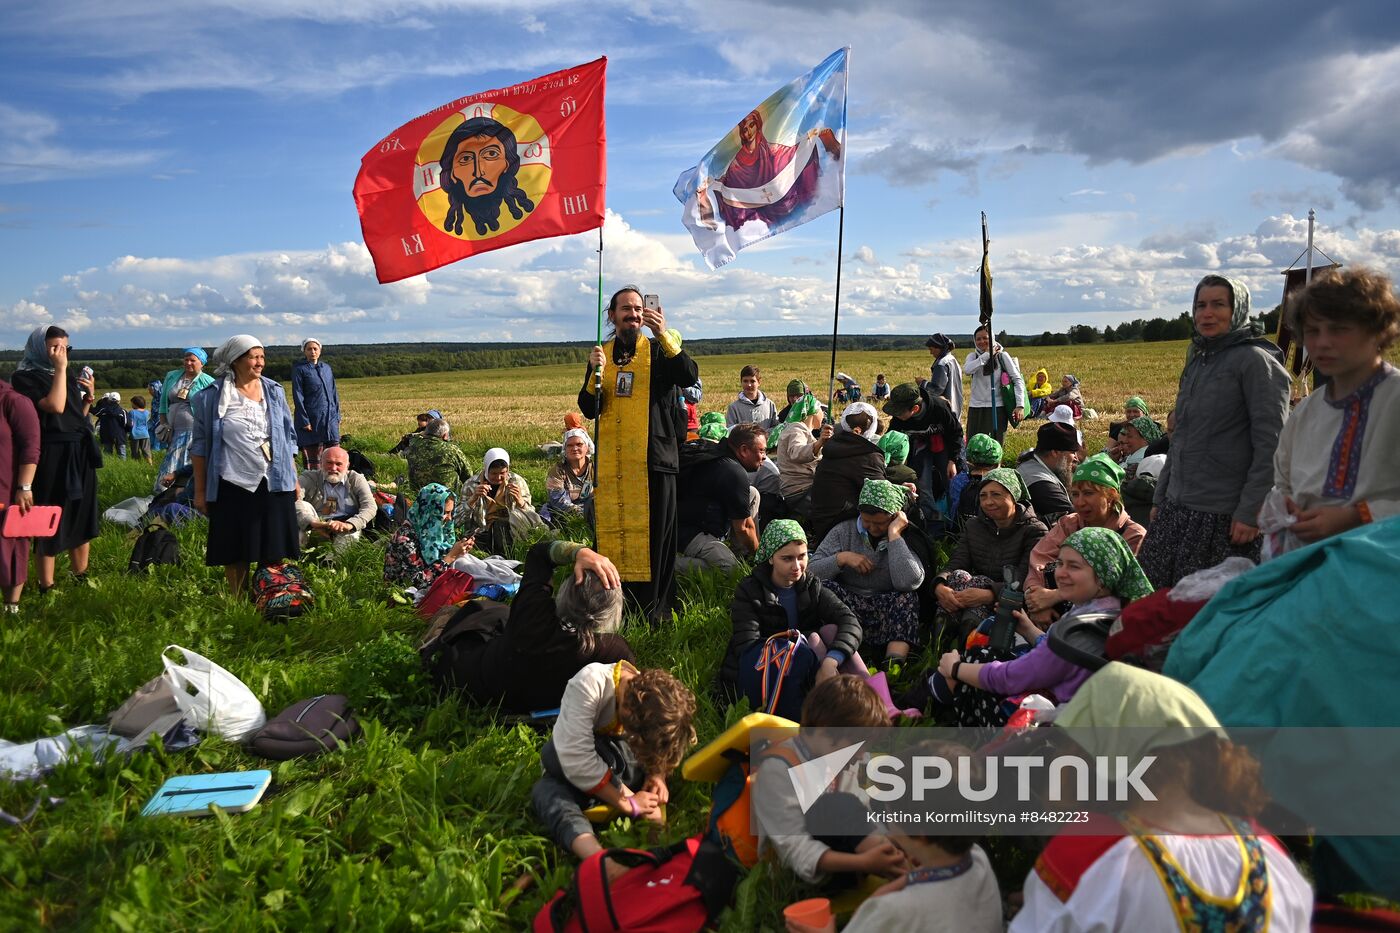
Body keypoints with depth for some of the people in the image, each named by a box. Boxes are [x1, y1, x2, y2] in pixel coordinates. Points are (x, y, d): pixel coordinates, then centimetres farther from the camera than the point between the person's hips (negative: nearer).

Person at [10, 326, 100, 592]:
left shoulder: (67, 376, 13)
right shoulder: (25, 377, -8)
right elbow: (55, 407, -21)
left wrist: (89, 397, 3)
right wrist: (60, 369, -15)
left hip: (80, 453, 7)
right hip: (52, 457, -7)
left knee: (81, 517, 12)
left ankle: (80, 577, 22)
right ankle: (47, 587, 6)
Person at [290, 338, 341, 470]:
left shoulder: (326, 368, 13)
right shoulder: (299, 369, -2)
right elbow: (298, 396, -6)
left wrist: (337, 416, 10)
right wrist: (304, 421, -12)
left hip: (330, 418, 4)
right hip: (311, 419, -4)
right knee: (313, 458, -1)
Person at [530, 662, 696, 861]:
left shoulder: (655, 699, -17)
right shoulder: (588, 684, -33)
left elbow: (656, 749, 1)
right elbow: (576, 760, -37)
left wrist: (657, 775, -20)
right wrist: (629, 802, -33)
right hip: (568, 775, -4)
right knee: (544, 792, -38)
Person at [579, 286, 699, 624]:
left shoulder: (660, 350, 4)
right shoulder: (601, 355, 13)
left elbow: (689, 377, -17)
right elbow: (588, 409, 6)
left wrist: (664, 335, -26)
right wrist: (596, 373, -11)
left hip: (653, 457, -3)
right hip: (611, 460, 3)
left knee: (655, 532, -2)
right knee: (611, 529, 6)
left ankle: (656, 608, 5)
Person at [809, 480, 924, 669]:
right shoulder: (844, 531, 6)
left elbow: (910, 582, -22)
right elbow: (811, 572, 1)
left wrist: (894, 534, -15)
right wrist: (841, 558, -15)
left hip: (888, 613, -1)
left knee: (907, 596, -29)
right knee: (825, 587, -26)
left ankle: (894, 667, -40)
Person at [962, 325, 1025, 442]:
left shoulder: (1002, 356, 1)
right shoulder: (973, 356, 7)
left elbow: (1018, 380, -3)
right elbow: (967, 369, -17)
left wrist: (1020, 405, -13)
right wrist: (987, 355, -14)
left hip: (997, 407, -2)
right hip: (975, 407, 2)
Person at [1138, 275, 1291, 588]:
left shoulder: (1254, 360, -7)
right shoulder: (1197, 362, 18)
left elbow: (1271, 446, -14)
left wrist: (1251, 511, -18)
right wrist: (1159, 497, 19)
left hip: (1225, 515, -8)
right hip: (1176, 509, 8)